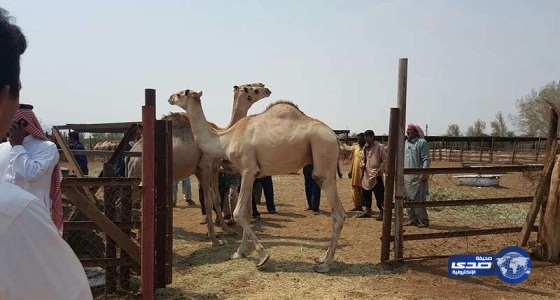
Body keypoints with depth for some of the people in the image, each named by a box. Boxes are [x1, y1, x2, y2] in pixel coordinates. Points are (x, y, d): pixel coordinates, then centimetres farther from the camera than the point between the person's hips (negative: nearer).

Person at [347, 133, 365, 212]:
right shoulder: (355, 147, 11)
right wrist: (350, 171, 16)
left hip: (363, 173, -7)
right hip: (355, 173, 7)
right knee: (355, 190, 12)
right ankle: (357, 206, 22)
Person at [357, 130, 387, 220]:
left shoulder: (379, 147, -9)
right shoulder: (365, 147, 12)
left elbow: (385, 160, -10)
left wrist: (379, 170, -17)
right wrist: (362, 164, 2)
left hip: (376, 175, -7)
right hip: (367, 174, 7)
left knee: (379, 195, -3)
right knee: (365, 193, 12)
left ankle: (382, 212, 7)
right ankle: (367, 211, 25)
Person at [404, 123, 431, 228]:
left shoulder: (422, 142, -6)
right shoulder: (405, 143, 15)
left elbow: (426, 160, -11)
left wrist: (423, 174, -19)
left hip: (417, 176, -7)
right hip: (406, 176, 7)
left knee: (418, 199, -6)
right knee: (408, 199, 10)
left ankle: (423, 220, 5)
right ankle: (413, 219, 19)